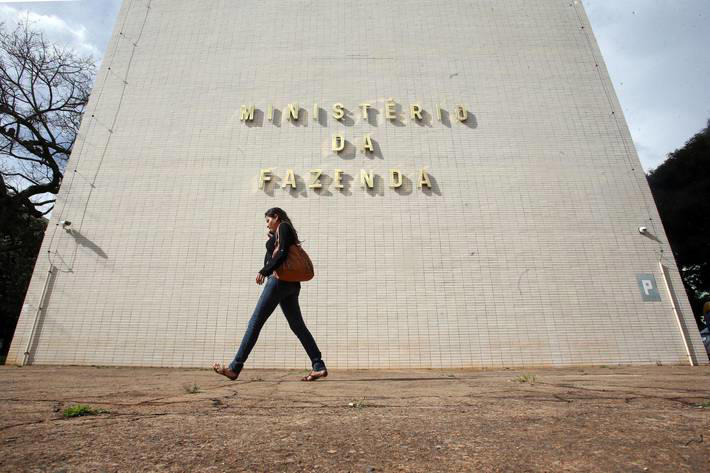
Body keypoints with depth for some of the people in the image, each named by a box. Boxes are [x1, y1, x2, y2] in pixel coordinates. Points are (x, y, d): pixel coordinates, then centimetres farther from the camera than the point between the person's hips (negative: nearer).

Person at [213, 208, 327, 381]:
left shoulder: (283, 227, 1)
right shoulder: (286, 232, 28)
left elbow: (282, 253, -14)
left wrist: (264, 271, -17)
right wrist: (271, 241, 23)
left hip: (280, 280, -9)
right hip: (290, 284, 10)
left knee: (255, 323, -8)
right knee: (298, 326, 5)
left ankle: (234, 368, -5)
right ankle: (319, 366, 1)